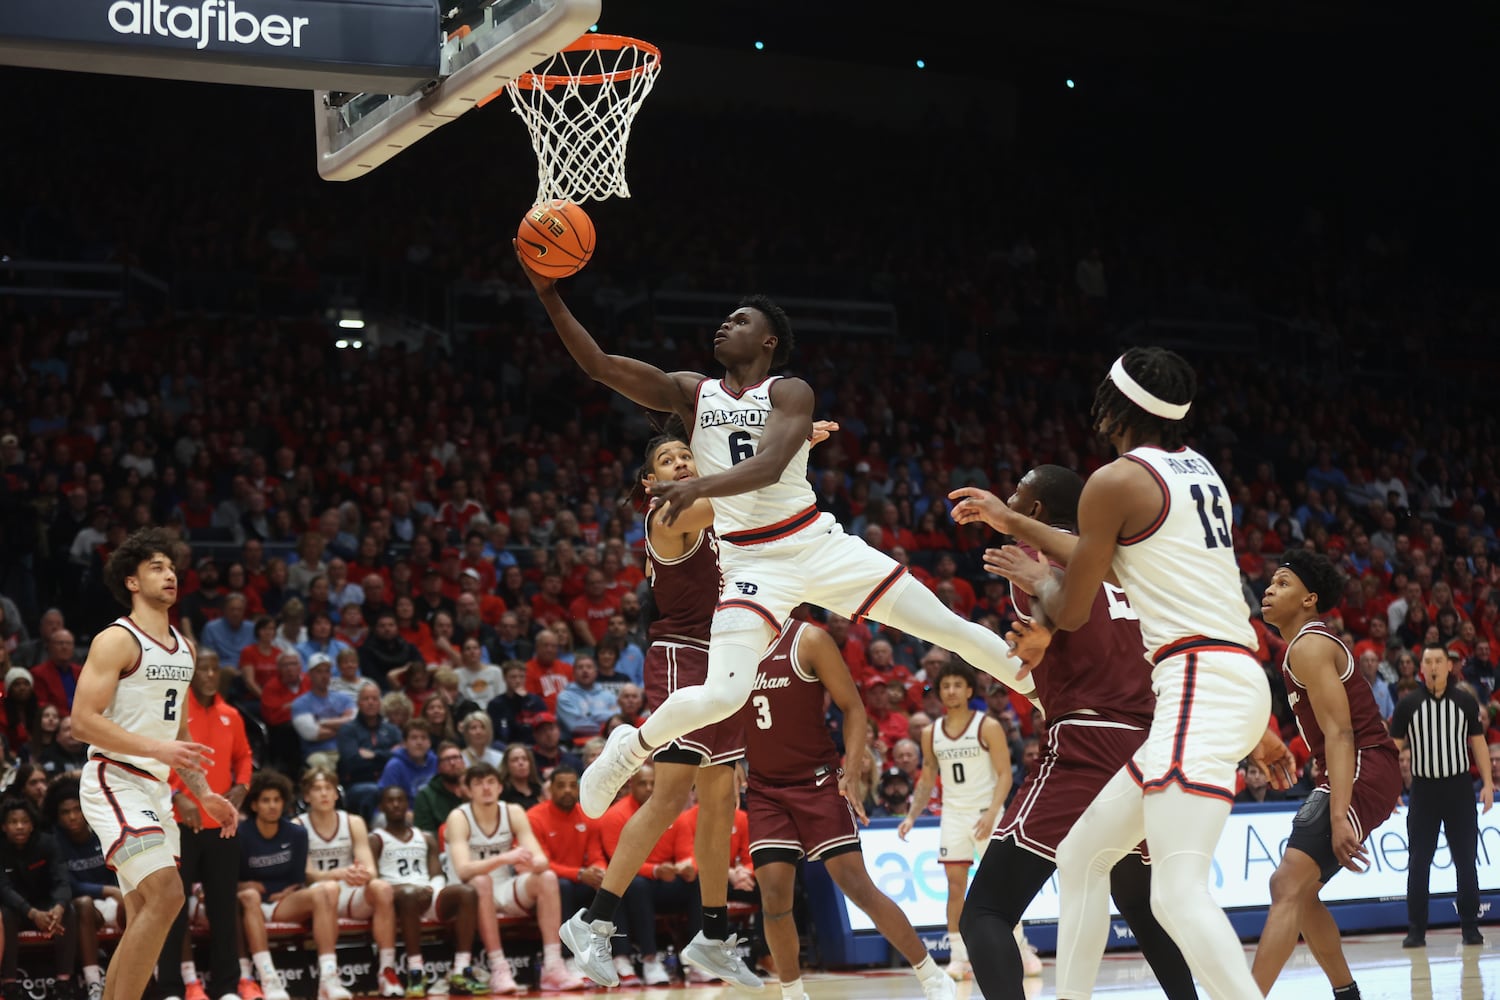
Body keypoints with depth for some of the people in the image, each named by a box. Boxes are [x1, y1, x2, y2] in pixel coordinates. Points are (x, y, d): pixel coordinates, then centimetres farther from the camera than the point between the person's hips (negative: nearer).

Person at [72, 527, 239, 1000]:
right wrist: (157, 748, -26)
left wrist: (204, 793, 16)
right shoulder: (116, 640, -10)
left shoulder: (184, 647, 16)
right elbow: (83, 720, -19)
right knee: (166, 894, -21)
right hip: (114, 783, -9)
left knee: (144, 916, 7)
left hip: (156, 790, 9)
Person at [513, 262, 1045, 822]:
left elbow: (769, 465, -20)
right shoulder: (691, 393, 7)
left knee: (951, 628, 0)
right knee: (721, 695, -20)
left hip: (818, 543, 0)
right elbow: (597, 365, -2)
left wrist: (698, 487, -37)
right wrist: (549, 294, -12)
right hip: (750, 561, 0)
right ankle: (632, 746, 7)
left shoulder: (790, 393, -1)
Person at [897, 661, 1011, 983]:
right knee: (955, 885, -2)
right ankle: (958, 958, 1)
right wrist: (911, 816, 3)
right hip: (953, 814, 4)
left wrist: (991, 812, -23)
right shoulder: (931, 734, 6)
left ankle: (1021, 952, 9)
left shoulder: (988, 727, -8)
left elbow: (1004, 774, -11)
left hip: (987, 813, -4)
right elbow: (927, 779, 14)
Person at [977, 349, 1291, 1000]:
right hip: (1233, 676, 10)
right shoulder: (1197, 470, 20)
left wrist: (1036, 579, 24)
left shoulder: (1115, 481, -6)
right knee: (1081, 857, 16)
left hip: (1200, 680, -10)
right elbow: (1106, 559, 33)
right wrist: (1010, 521, 41)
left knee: (1178, 892, -22)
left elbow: (1071, 612, 2)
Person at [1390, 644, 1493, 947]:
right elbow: (1394, 746, 2)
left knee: (1466, 862, 4)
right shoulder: (1408, 705, -1)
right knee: (1419, 863, -1)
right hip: (1423, 789, -1)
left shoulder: (1465, 702, 2)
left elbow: (1478, 742, 7)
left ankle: (1470, 927, 13)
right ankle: (1416, 931, 5)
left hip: (1459, 788, 1)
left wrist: (1487, 783, -1)